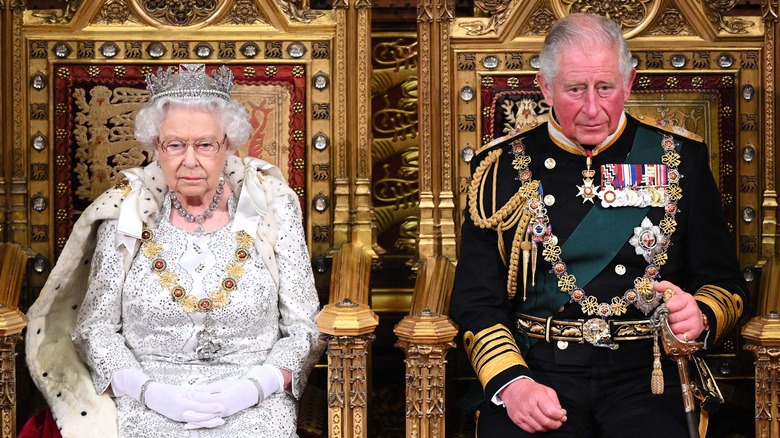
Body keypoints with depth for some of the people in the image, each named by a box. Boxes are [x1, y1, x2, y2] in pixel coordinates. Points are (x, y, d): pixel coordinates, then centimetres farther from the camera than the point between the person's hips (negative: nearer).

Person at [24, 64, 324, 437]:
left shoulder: (271, 212, 3)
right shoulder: (126, 216, 5)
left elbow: (304, 330, 4)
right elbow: (94, 329, 5)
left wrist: (251, 388, -12)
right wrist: (151, 392, -10)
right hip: (148, 408, 0)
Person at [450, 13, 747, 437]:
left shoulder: (678, 159, 10)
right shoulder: (503, 166, 8)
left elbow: (724, 281, 12)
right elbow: (475, 301, 3)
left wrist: (700, 317, -11)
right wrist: (512, 382, -13)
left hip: (645, 372, 0)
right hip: (536, 368, 0)